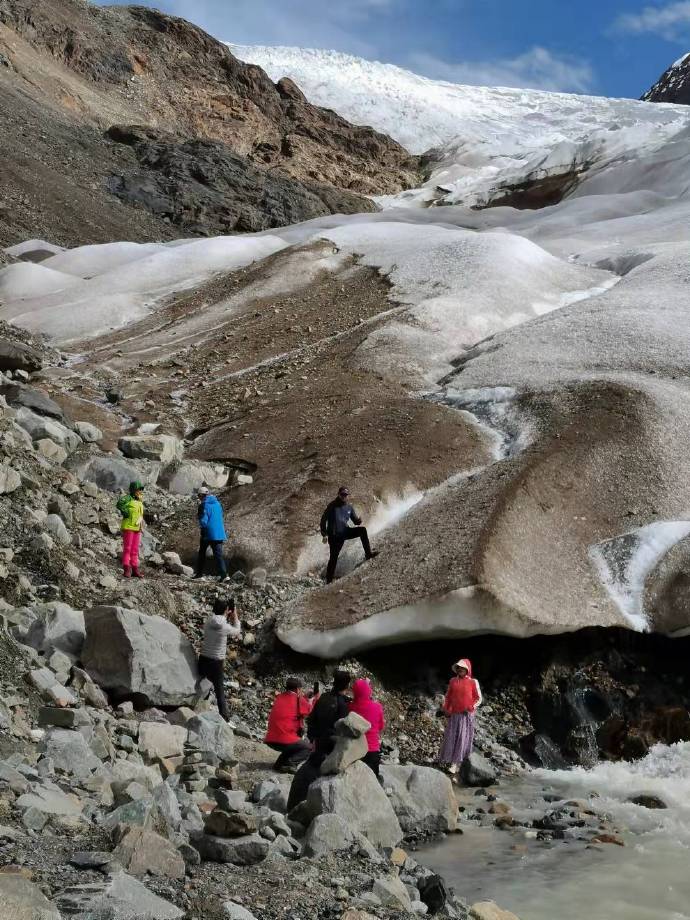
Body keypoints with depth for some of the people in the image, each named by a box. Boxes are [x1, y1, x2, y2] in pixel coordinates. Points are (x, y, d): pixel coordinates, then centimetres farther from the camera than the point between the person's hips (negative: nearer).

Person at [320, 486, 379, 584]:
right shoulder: (332, 506, -9)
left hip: (345, 532, 4)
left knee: (362, 530, -15)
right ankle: (329, 580, 9)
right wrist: (324, 534, -14)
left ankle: (368, 553, -13)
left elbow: (355, 521, 8)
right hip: (335, 535, -4)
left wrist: (358, 520, -17)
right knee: (334, 557, -3)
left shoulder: (349, 507, 5)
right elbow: (323, 519, -7)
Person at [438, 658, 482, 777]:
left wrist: (471, 707, -13)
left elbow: (479, 698, 1)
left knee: (463, 738, -6)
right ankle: (451, 761, 13)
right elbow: (448, 696, 13)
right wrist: (445, 709, 3)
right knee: (451, 737, 3)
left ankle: (456, 764, -9)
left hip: (466, 715, -3)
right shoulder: (453, 681, 8)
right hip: (454, 714, 4)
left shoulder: (473, 682, -2)